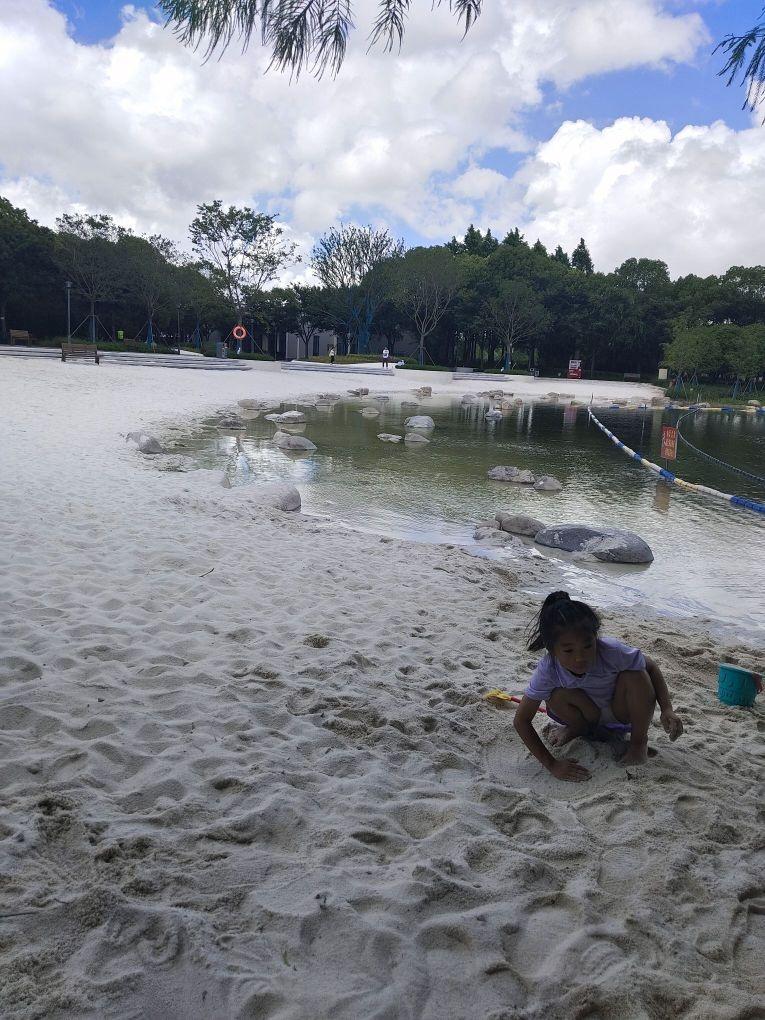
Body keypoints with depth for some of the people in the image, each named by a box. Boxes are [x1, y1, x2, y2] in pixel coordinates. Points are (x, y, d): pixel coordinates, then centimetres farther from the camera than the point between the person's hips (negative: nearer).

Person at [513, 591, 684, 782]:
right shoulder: (548, 670, -31)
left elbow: (651, 667, -13)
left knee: (634, 676, -30)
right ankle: (579, 728, 7)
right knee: (557, 696, -29)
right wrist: (552, 764, -29)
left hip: (622, 714, 0)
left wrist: (667, 710, -25)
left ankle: (639, 740, -4)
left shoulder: (611, 651, -33)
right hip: (591, 715, 1)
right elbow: (521, 721, -25)